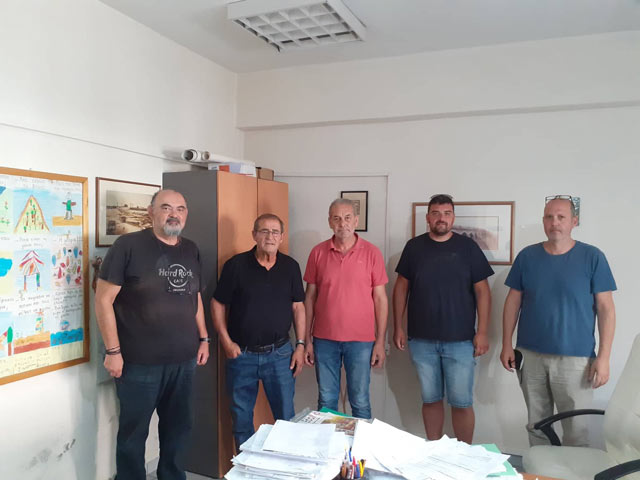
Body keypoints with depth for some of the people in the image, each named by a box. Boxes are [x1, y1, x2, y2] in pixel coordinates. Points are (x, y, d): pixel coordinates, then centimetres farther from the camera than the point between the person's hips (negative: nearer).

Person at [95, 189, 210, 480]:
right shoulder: (129, 245, -10)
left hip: (184, 359, 6)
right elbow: (104, 299, -11)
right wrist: (113, 350, -14)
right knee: (133, 431, 11)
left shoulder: (191, 250, 8)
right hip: (140, 362, -5)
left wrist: (203, 338, 13)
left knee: (179, 427, 18)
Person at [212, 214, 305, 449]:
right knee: (241, 418, 13)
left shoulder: (290, 266, 1)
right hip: (241, 354, -1)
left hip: (280, 353, 1)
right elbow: (218, 304, 0)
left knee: (286, 416, 10)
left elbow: (298, 307, 6)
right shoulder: (236, 265, -6)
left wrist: (300, 345, 2)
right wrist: (226, 341, -6)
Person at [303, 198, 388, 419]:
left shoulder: (371, 252, -2)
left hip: (361, 340, -1)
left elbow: (380, 298, 1)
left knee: (360, 402, 6)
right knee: (326, 401, 11)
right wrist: (307, 340, 3)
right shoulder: (318, 252, 2)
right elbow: (310, 297, 6)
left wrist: (380, 342, -3)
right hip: (324, 339, 2)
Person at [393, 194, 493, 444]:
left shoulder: (467, 247, 0)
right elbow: (401, 287, 8)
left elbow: (482, 290, 0)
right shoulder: (414, 247, 5)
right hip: (421, 339, 2)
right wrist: (398, 327, 4)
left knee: (461, 402, 2)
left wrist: (482, 332, -5)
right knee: (430, 399, 12)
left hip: (460, 340, -1)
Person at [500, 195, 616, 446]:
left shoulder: (592, 257, -4)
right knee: (536, 425, 14)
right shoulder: (527, 256, 2)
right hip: (531, 356, 2)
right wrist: (507, 345, 3)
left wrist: (603, 357, -8)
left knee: (576, 430, 5)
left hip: (575, 358, -2)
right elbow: (513, 302, 7)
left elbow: (606, 308, -3)